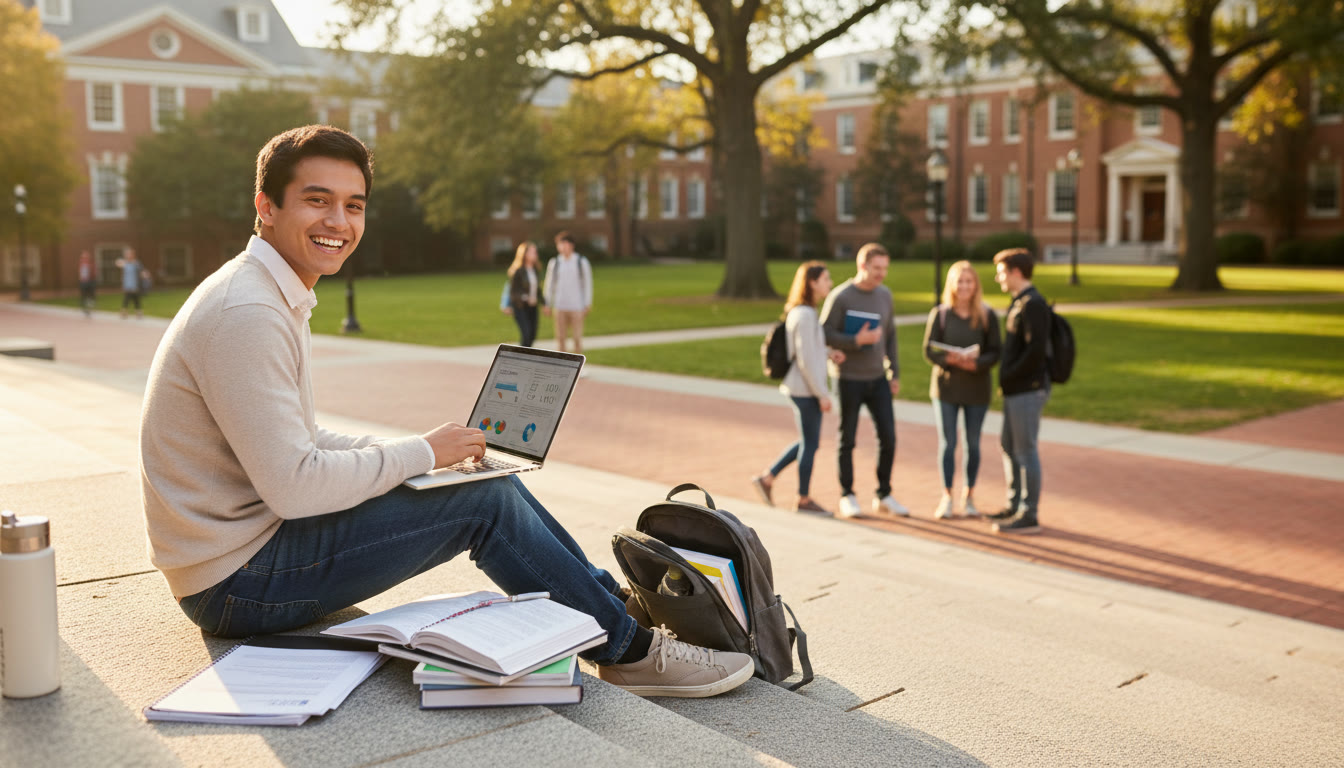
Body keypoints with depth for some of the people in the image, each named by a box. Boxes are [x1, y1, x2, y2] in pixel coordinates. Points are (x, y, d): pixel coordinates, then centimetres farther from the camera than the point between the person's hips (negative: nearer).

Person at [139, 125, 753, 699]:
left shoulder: (276, 299, 12)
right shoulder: (245, 314, -22)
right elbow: (294, 486, -25)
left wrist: (417, 452, 3)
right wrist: (421, 453, -14)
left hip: (256, 536, 10)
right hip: (236, 583, -10)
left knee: (485, 478, 6)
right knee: (484, 500, -13)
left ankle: (619, 601, 16)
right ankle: (627, 650, 1)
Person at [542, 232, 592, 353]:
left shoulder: (582, 262, 2)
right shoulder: (554, 263, 6)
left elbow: (587, 284, 5)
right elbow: (549, 284, 12)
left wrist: (587, 305, 0)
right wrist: (547, 304, 9)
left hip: (576, 307, -2)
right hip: (560, 307, 2)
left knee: (577, 338, -4)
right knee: (560, 337, 3)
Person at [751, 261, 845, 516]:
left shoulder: (800, 311, 10)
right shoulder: (804, 316, -20)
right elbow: (805, 361, -21)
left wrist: (829, 353, 5)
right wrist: (823, 394, -16)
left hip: (799, 388, 9)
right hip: (806, 390, -9)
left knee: (808, 441, 19)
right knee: (810, 444, 4)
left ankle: (767, 478, 22)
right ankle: (804, 500, 17)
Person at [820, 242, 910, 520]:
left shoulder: (885, 295, 6)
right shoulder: (840, 297, -11)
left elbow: (890, 335, 13)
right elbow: (825, 334, -12)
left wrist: (895, 373, 10)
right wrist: (856, 341, -25)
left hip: (878, 379, 5)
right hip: (849, 380, -5)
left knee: (888, 437, 2)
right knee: (847, 440, 5)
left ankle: (884, 496, 16)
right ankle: (847, 496, 17)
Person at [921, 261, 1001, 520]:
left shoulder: (987, 316, -2)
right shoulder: (939, 314, -3)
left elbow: (995, 352, -4)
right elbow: (929, 351, -5)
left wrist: (975, 363, -23)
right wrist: (952, 359, -23)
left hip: (977, 388, 1)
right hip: (945, 387, -1)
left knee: (973, 444, 10)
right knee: (947, 442, 3)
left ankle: (969, 496, 23)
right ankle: (946, 497, 14)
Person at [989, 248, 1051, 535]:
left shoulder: (1033, 304, -16)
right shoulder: (1019, 302, 14)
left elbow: (1035, 349, -23)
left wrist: (1009, 376, -16)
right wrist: (1006, 377, 8)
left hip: (1028, 390, -10)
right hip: (1016, 390, 10)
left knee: (1025, 451, -3)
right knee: (1008, 445, 18)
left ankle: (1029, 517, 6)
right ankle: (1015, 505, 30)